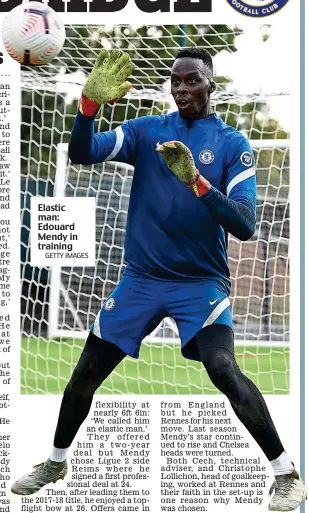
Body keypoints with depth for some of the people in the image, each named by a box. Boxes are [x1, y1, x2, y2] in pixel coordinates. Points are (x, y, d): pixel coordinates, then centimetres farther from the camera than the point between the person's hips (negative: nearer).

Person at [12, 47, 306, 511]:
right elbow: (81, 154, -11)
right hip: (141, 277, 3)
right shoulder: (146, 130, 3)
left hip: (202, 281, -3)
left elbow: (244, 226, -15)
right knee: (87, 372, 7)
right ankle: (56, 462, 31)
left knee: (224, 370, -25)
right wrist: (91, 103, -29)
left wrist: (197, 182, -30)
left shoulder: (233, 144, -4)